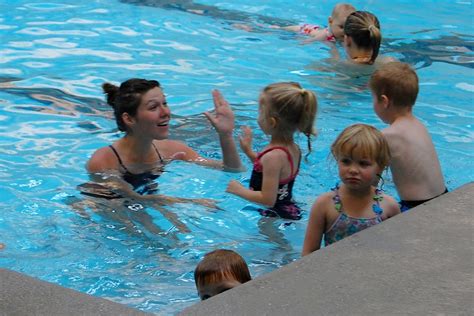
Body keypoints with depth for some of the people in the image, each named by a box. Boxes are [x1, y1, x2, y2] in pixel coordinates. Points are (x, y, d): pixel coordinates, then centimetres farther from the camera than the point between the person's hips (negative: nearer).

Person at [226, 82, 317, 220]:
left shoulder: (273, 156, -24)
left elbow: (268, 199, -24)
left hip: (275, 216, -10)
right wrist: (248, 151, 20)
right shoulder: (292, 148, 5)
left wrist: (240, 190, -10)